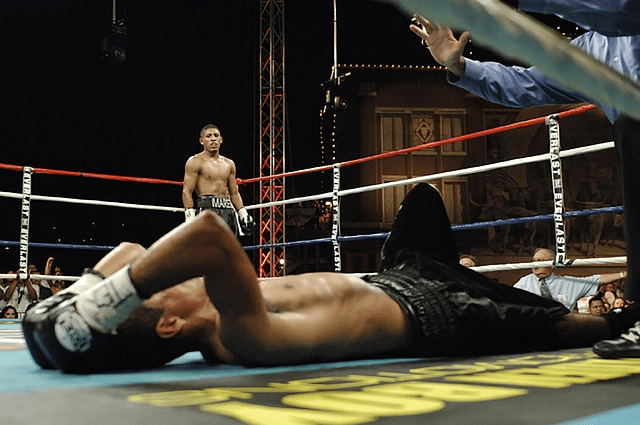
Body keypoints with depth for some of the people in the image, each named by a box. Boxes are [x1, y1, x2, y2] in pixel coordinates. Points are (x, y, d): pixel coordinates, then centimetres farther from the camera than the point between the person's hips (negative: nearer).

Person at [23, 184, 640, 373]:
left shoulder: (209, 329, -15)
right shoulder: (243, 339, -41)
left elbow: (129, 250, -5)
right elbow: (211, 231, -59)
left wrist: (83, 285, -20)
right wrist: (102, 301, -54)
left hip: (382, 285, 8)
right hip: (422, 316, -8)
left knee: (424, 198, 27)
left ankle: (463, 277, 50)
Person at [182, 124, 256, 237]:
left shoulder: (229, 164, 19)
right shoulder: (195, 162, 0)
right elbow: (187, 191, -6)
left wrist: (244, 215, 13)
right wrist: (190, 217, -16)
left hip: (227, 211, 6)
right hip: (206, 209, -6)